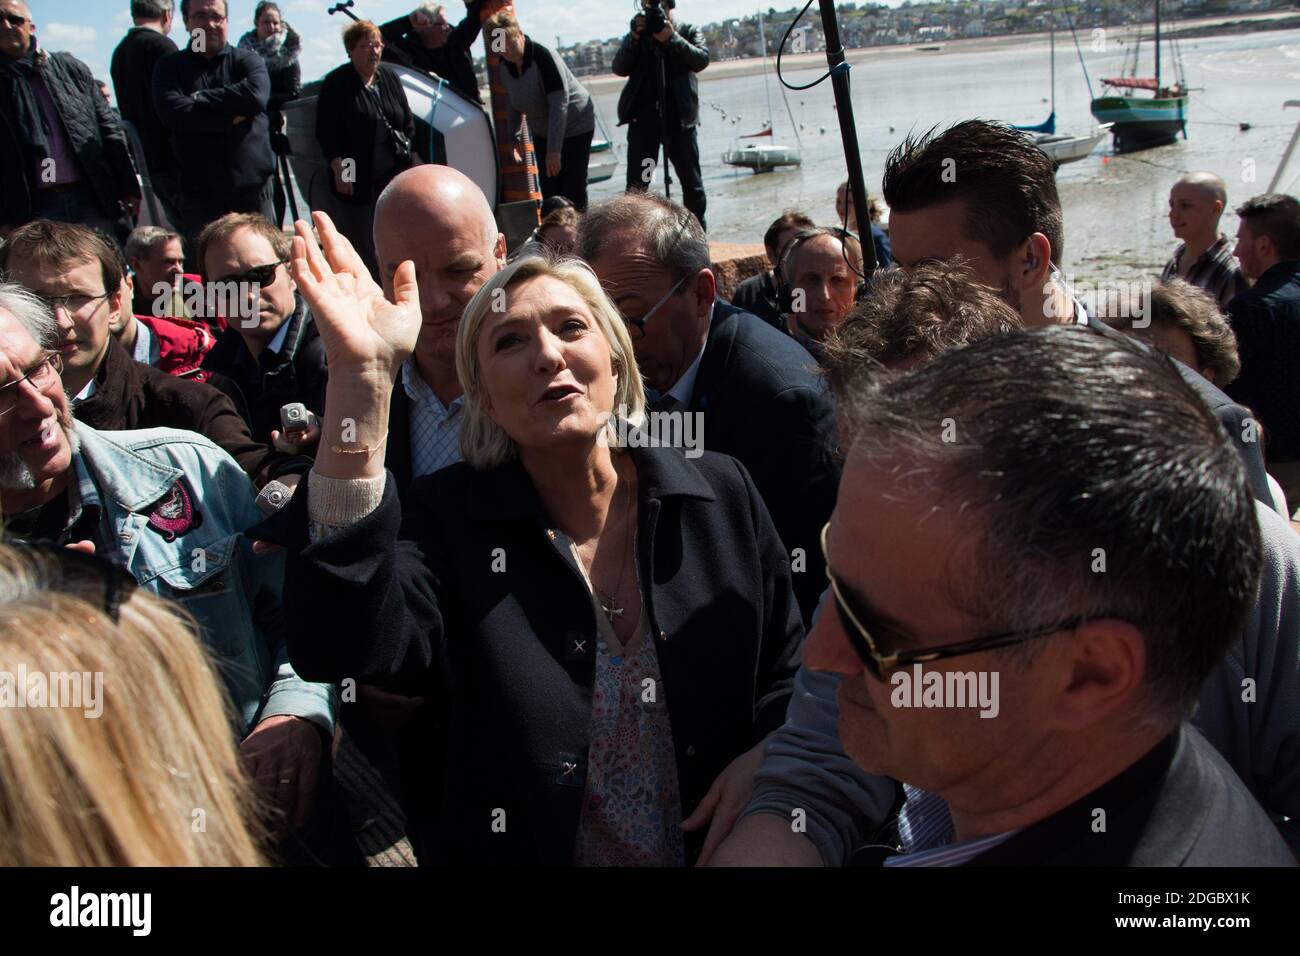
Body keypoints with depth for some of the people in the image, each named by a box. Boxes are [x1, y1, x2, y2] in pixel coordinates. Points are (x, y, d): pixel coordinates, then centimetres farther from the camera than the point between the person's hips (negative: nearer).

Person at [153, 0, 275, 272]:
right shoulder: (170, 67, 10)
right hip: (199, 191, 0)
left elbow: (256, 95, -12)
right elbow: (172, 112, -9)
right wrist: (232, 117, -10)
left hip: (252, 185, 0)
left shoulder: (246, 60, 10)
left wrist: (201, 98, -7)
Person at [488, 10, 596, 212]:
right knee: (548, 194, 3)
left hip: (575, 126, -7)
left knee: (573, 194, -8)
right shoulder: (505, 67, -4)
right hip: (543, 132, 7)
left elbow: (559, 102, -30)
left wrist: (554, 149, -32)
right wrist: (514, 139, 0)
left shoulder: (543, 57, -26)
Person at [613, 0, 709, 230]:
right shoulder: (637, 35, 13)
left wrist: (672, 38, -16)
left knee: (691, 180, 4)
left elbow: (701, 60, -7)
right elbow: (619, 68, 2)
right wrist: (634, 38, -11)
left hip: (678, 114, -1)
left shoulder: (689, 31, 10)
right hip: (643, 115, 1)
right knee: (636, 182, -3)